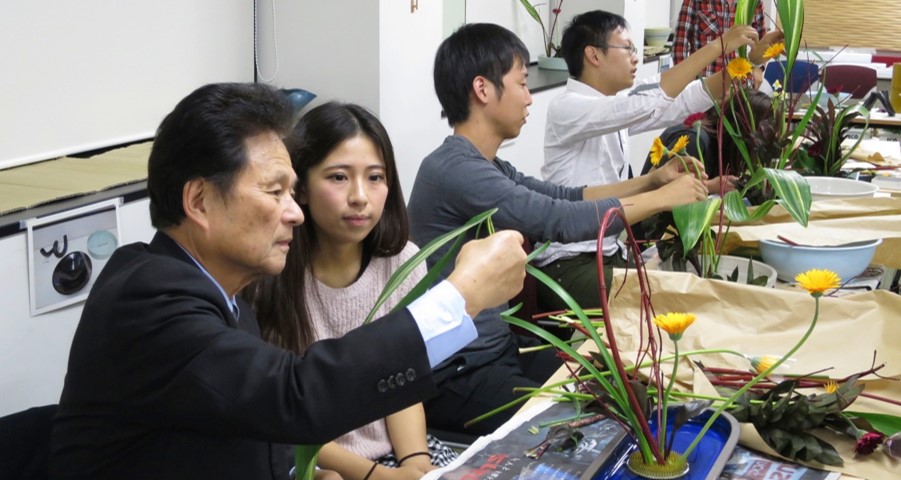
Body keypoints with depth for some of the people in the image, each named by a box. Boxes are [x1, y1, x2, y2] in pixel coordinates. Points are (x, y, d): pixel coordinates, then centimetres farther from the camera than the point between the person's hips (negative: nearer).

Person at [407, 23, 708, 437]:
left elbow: (564, 197, 15)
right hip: (456, 375, -9)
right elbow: (563, 219, -25)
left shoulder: (486, 167, 8)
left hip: (501, 349, 9)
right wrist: (661, 199, -13)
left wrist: (651, 180, 5)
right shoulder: (453, 169, -22)